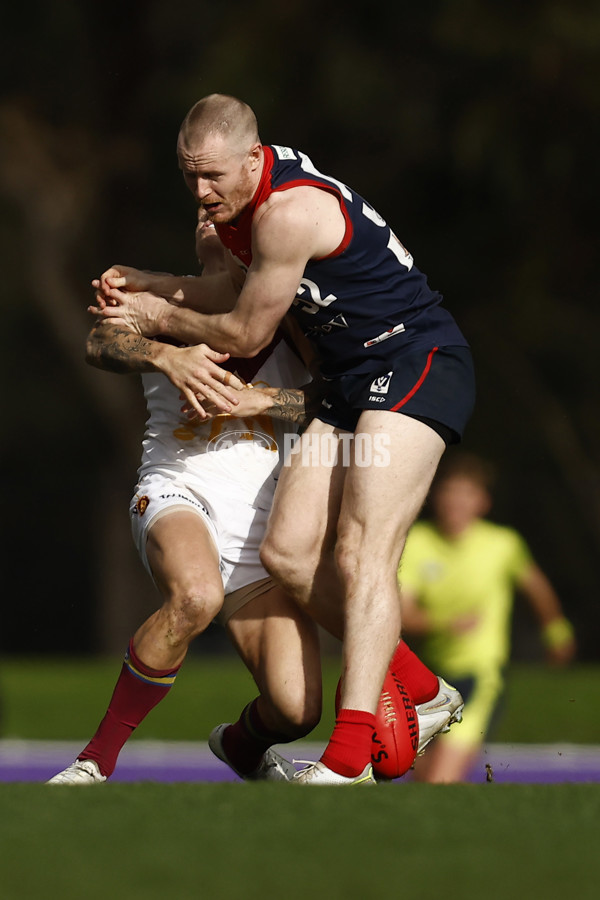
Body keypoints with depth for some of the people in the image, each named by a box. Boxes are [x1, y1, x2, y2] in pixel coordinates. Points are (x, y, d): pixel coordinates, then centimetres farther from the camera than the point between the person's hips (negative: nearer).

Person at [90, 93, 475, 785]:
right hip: (352, 385, 10)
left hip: (417, 365, -10)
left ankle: (349, 760, -31)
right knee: (288, 554, 0)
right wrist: (147, 285, 12)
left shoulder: (289, 212, -23)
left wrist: (160, 319, 3)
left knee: (360, 556, -22)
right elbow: (241, 288, 24)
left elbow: (245, 335, -12)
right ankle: (421, 694, 13)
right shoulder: (243, 196, 7)